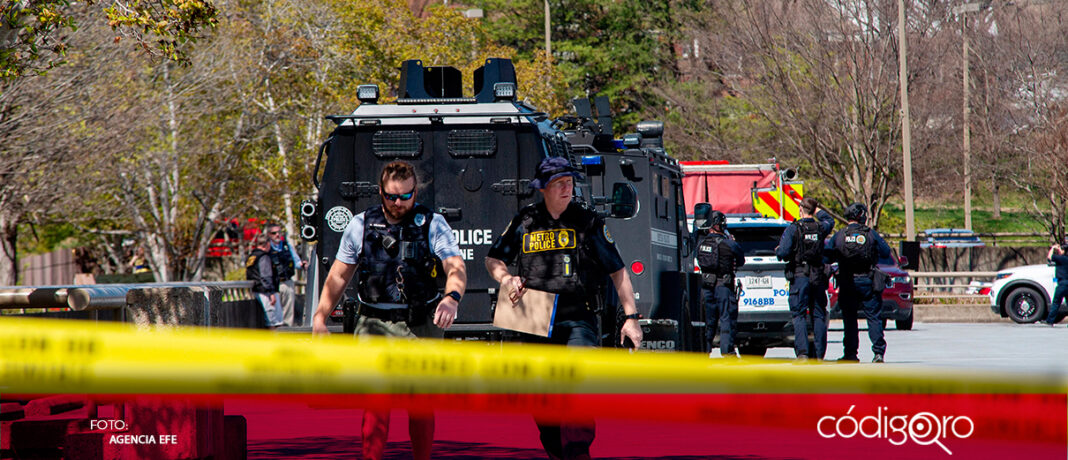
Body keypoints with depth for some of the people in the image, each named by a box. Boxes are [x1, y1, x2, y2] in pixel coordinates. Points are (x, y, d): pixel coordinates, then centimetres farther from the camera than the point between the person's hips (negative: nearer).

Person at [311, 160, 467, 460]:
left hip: (420, 327, 0)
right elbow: (339, 275, 13)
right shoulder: (360, 225, 6)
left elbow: (455, 266, -13)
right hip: (374, 326, 0)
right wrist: (320, 316, 5)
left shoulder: (432, 225, 0)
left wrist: (452, 297, -34)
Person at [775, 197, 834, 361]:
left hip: (799, 276, -3)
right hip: (818, 276, 3)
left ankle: (802, 352, -14)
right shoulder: (821, 228, 4)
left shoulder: (792, 229, -8)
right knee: (819, 316, 8)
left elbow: (782, 253, -14)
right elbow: (830, 221, 29)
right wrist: (817, 210, 35)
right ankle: (819, 355, 6)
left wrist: (777, 250, 8)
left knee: (799, 315, -2)